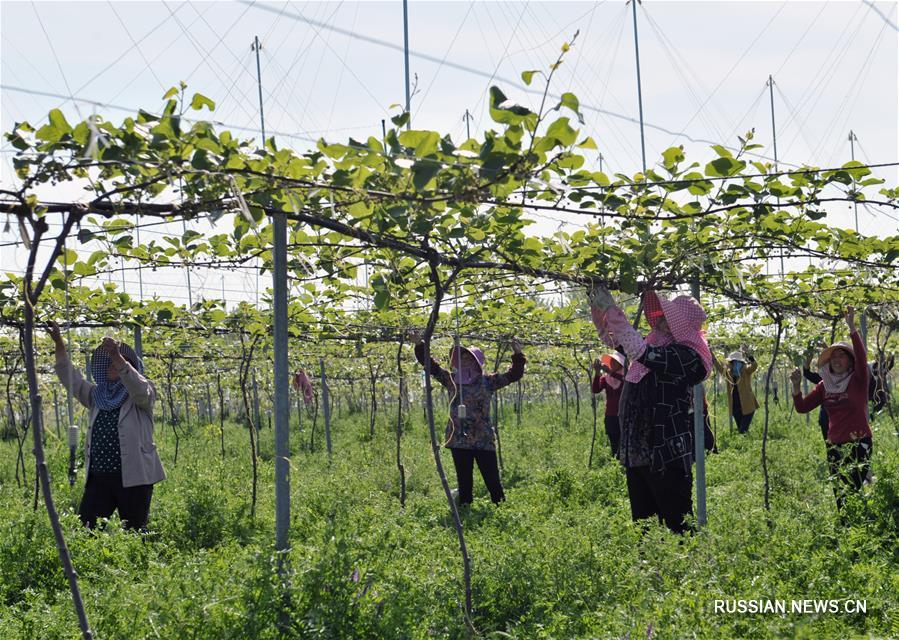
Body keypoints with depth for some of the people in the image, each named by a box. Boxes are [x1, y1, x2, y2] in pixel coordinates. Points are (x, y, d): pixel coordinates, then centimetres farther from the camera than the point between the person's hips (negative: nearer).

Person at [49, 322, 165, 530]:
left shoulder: (142, 396, 1)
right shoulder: (97, 396, 18)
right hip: (98, 477, 5)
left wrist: (117, 357, -34)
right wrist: (59, 344, -2)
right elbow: (71, 379, 10)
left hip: (133, 478, -5)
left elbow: (139, 388, -21)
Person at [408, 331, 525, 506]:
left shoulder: (488, 381, 3)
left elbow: (514, 375, 0)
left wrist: (518, 355, -14)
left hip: (483, 440, -3)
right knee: (464, 481, 8)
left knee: (492, 479, -1)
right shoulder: (452, 380, 9)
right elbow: (430, 365, 9)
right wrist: (419, 345, -1)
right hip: (459, 440, 3)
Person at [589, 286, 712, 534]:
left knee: (676, 522, -5)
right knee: (642, 519, 16)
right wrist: (599, 309, 8)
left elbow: (640, 352, -29)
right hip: (637, 451, 9)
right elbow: (612, 338, 23)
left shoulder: (685, 355, -15)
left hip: (667, 455, -9)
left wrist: (612, 310, -24)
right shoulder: (657, 343, 10)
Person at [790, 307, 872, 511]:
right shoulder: (824, 385, 10)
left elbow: (861, 357, -22)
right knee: (839, 497, 8)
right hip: (834, 446, 6)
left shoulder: (858, 380, -3)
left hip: (858, 444, -6)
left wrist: (851, 327, -33)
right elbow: (802, 407, 10)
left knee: (853, 495, -14)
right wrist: (796, 386, -8)